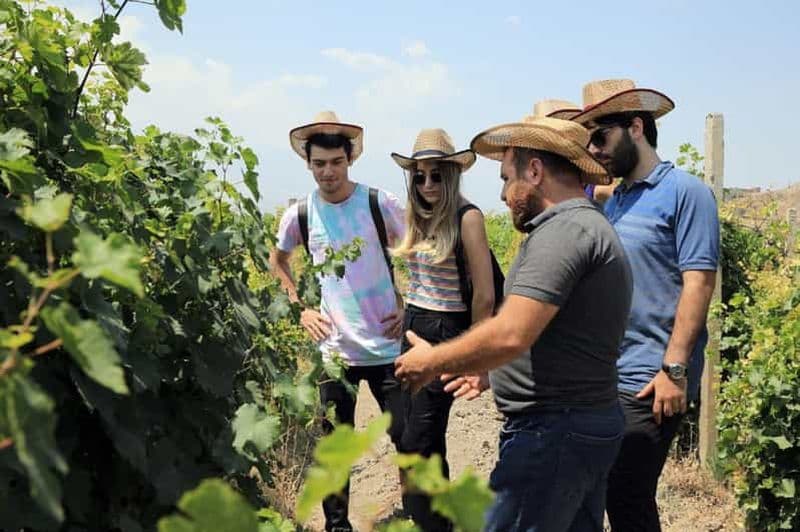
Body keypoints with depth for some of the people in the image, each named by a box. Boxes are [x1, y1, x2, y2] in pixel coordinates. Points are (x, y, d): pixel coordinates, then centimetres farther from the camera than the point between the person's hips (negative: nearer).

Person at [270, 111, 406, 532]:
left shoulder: (380, 203, -6)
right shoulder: (299, 215, 0)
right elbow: (277, 261, 18)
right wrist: (300, 308, 7)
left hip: (387, 345, -1)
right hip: (334, 349, 1)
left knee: (408, 436, 6)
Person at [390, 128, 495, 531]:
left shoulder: (467, 217, -14)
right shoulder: (417, 215, 7)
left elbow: (484, 295, -11)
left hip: (445, 332, -7)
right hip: (413, 329, 7)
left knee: (417, 442, -4)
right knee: (428, 439, 15)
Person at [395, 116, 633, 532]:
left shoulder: (564, 230, -17)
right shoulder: (593, 229, 17)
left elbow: (511, 335, -25)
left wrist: (432, 362, -12)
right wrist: (486, 369, 25)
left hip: (552, 433, -11)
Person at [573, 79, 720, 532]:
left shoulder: (685, 192, -7)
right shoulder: (614, 202, 14)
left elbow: (698, 283, -14)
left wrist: (674, 369, -19)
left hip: (648, 381, -7)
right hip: (604, 376, 8)